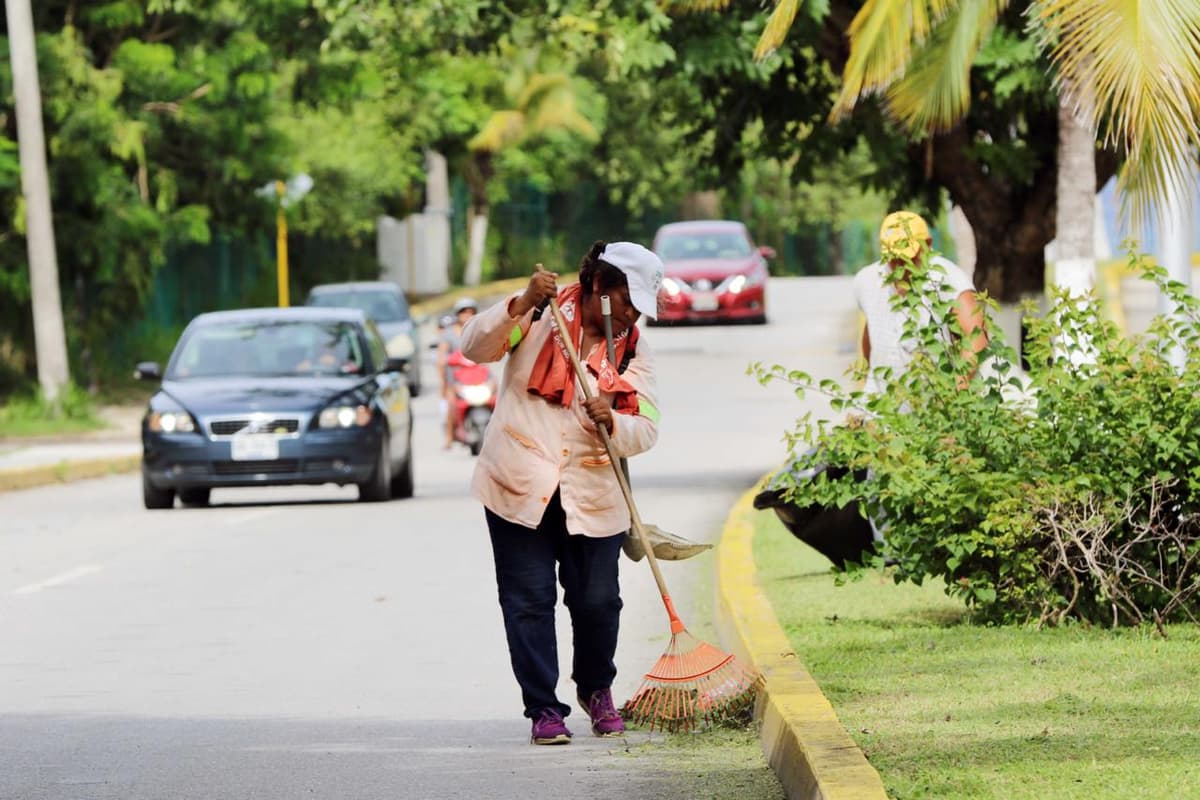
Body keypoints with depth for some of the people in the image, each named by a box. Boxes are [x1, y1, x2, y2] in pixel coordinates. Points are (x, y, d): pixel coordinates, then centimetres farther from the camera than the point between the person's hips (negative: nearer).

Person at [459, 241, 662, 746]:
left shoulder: (633, 351, 7)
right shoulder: (540, 317, 1)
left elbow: (646, 430, -2)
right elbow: (475, 347, -11)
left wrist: (613, 423, -24)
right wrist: (521, 306, -23)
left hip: (592, 497, 2)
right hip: (519, 489, -2)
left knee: (597, 601, 2)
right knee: (529, 600, -3)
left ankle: (596, 690, 29)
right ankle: (543, 709, 4)